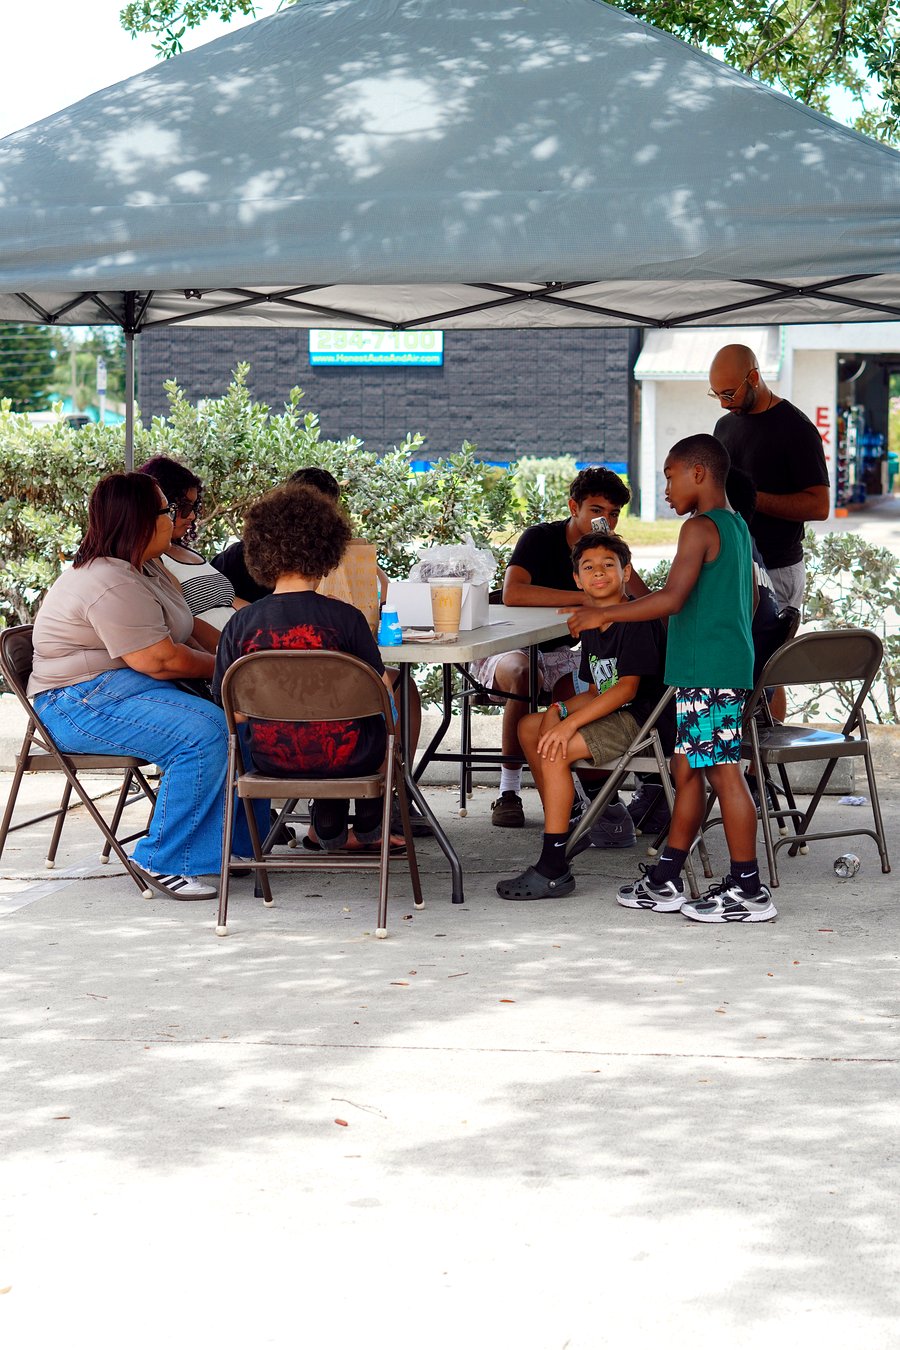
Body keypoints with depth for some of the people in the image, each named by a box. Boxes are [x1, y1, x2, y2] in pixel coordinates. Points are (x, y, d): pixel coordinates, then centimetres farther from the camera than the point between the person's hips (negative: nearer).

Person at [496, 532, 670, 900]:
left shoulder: (638, 622, -15)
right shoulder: (592, 629, 14)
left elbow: (628, 688, -23)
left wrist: (571, 723, -28)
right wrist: (561, 710, -2)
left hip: (641, 721, -10)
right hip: (612, 716, 10)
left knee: (555, 752, -25)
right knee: (529, 727, 14)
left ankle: (553, 869, -24)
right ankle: (562, 824, 18)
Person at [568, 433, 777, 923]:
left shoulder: (700, 528, -13)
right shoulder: (738, 528, 16)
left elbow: (672, 599, -23)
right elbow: (749, 602, 23)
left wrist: (603, 615, -16)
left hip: (707, 673, -10)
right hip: (729, 666, 10)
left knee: (723, 771, -6)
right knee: (687, 768, 13)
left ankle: (748, 891, -3)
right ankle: (665, 880, 20)